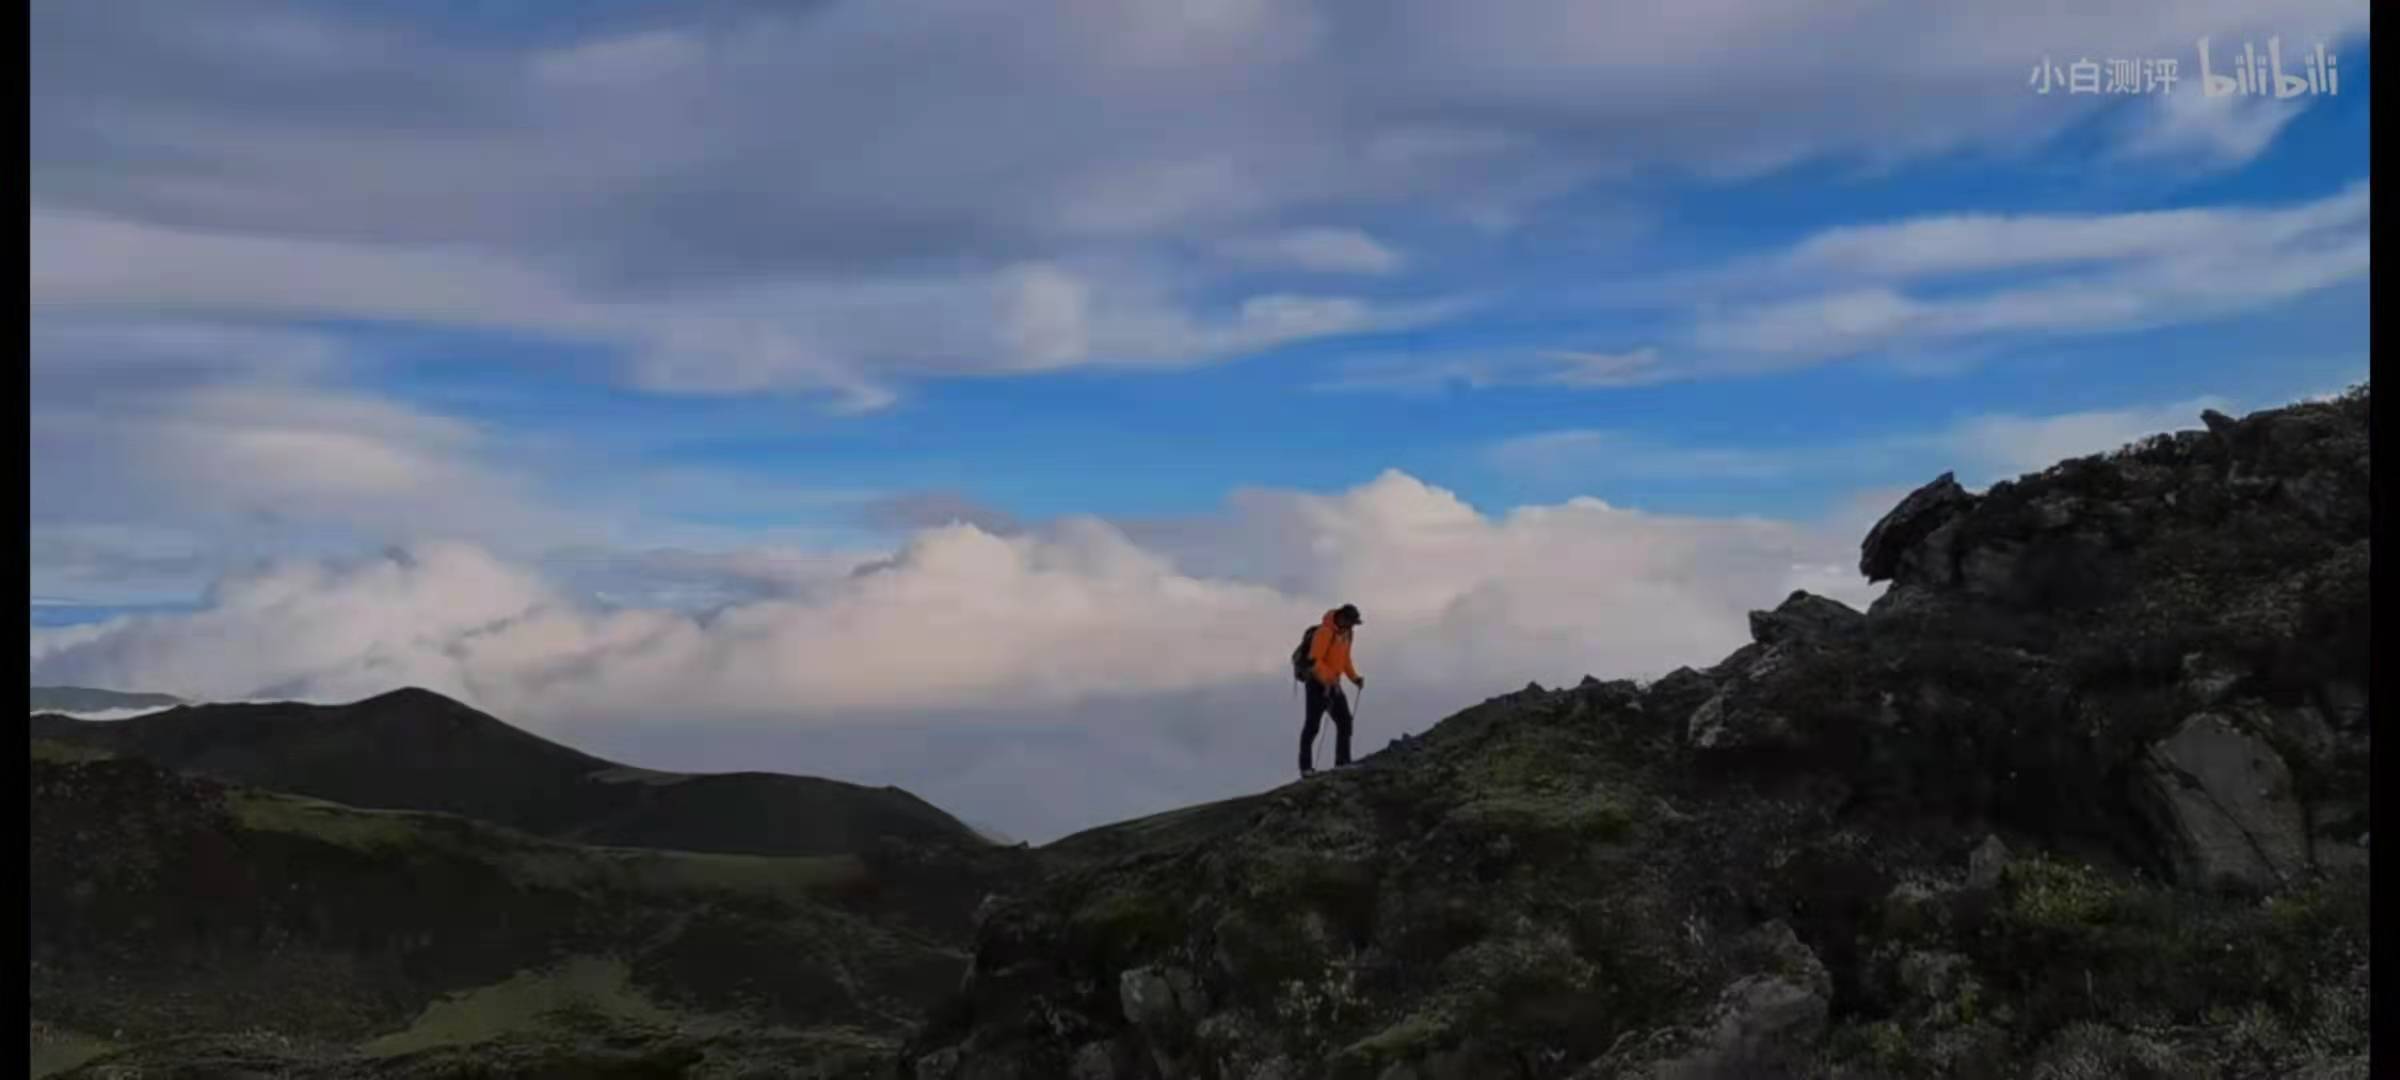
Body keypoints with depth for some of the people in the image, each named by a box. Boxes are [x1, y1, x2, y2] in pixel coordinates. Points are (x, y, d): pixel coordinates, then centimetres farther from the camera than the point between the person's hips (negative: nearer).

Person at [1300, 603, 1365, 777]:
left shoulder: (1346, 632, 6)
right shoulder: (1325, 632, -20)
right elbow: (1314, 660, -25)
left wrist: (1354, 677, 4)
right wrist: (1328, 679, -35)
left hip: (1333, 684, 8)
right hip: (1318, 684, -8)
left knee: (1345, 721, 3)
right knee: (1312, 725, -4)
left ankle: (1342, 762, 9)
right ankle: (1306, 767, 0)